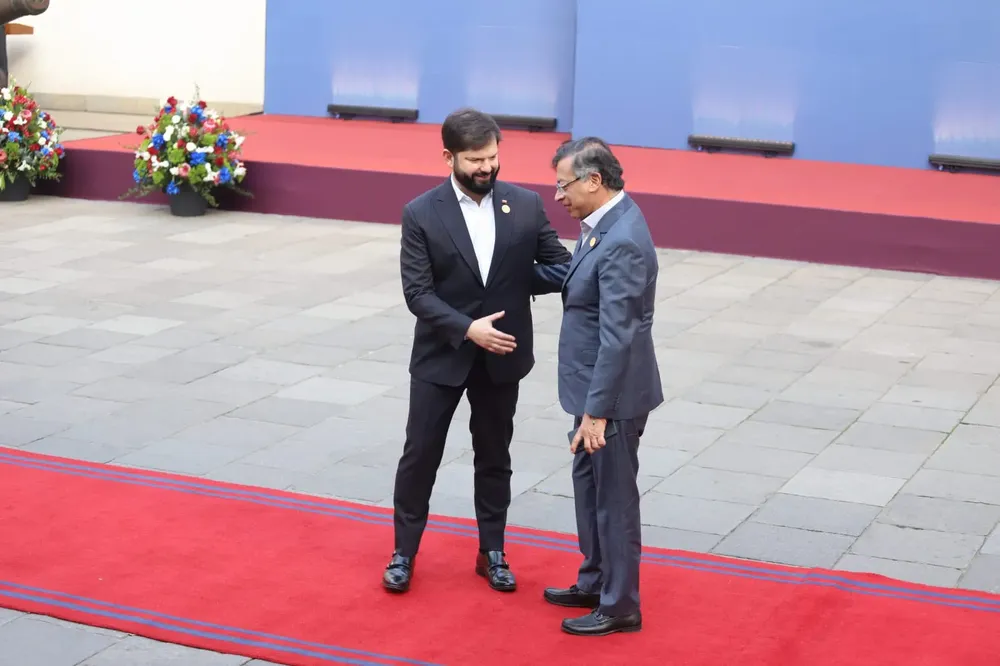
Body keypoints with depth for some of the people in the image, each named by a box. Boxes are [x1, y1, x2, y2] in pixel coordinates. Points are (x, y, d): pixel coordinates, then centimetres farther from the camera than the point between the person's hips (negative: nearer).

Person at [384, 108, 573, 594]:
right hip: (441, 356, -2)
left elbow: (559, 264, -4)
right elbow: (417, 293, -13)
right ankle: (404, 552, 21)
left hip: (501, 357, 2)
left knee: (494, 458, 13)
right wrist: (468, 329, -24)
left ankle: (492, 553, 27)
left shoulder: (526, 205, -3)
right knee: (420, 455, 6)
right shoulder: (421, 214, -10)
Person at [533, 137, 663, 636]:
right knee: (588, 488, 22)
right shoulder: (603, 223, 4)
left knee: (614, 498, 4)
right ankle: (594, 582, 37)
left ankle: (620, 606, 18)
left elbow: (617, 337, -27)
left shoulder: (622, 243, -26)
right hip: (594, 386, 10)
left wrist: (596, 412, -26)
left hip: (613, 394, -10)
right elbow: (573, 275, 22)